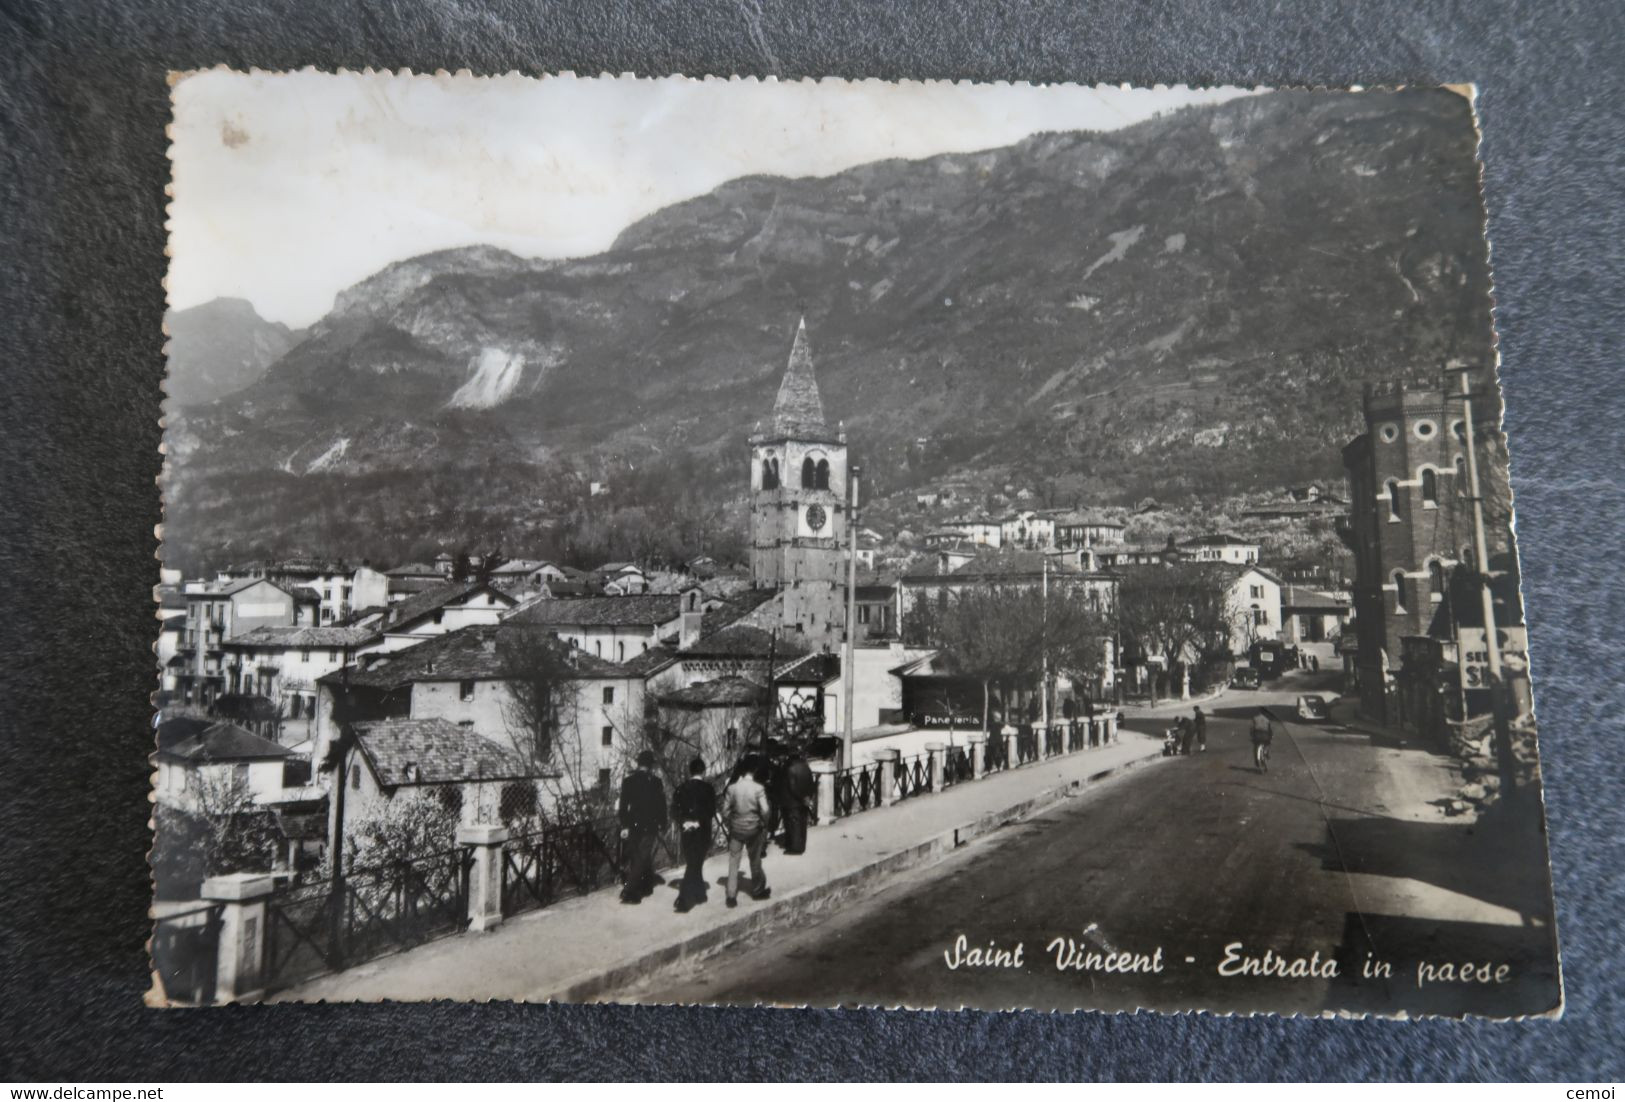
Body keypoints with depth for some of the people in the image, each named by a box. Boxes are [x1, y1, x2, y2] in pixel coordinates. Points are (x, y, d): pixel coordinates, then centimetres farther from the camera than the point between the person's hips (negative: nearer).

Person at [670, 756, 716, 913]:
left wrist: (684, 822, -8)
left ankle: (698, 894, 28)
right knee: (695, 865, 1)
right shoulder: (708, 788, -9)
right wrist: (699, 821, -8)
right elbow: (711, 811, -15)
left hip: (687, 832, 4)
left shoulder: (681, 788, 1)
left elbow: (674, 810, -6)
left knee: (693, 863, 19)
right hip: (702, 832, -4)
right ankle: (684, 901, -5)